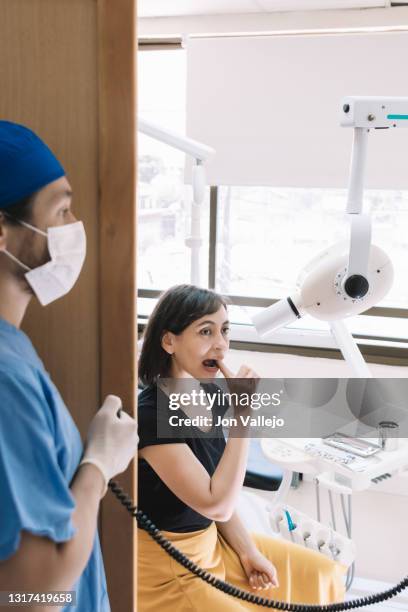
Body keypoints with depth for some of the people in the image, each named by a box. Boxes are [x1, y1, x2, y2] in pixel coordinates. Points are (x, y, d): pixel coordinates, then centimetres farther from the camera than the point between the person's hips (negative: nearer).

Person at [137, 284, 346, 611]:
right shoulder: (150, 414, -27)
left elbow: (218, 493, 9)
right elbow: (217, 505, -28)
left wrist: (249, 553, 3)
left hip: (209, 541, 8)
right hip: (166, 565, -8)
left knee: (321, 575, 13)